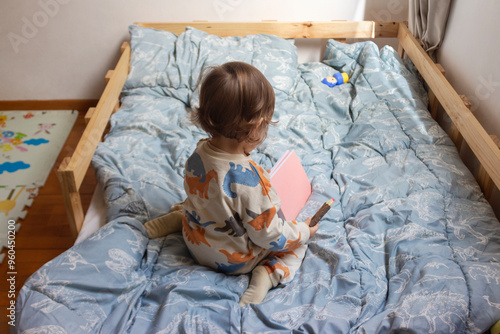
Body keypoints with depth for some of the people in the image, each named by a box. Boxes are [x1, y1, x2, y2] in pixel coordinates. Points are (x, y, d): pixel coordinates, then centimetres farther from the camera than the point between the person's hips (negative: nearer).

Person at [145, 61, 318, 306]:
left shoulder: (199, 154, -17)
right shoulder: (249, 180, -38)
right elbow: (268, 236, -25)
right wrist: (303, 232, -6)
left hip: (196, 243, 6)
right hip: (234, 260, -6)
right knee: (297, 243, 10)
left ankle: (178, 217, 15)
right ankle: (268, 273, -11)